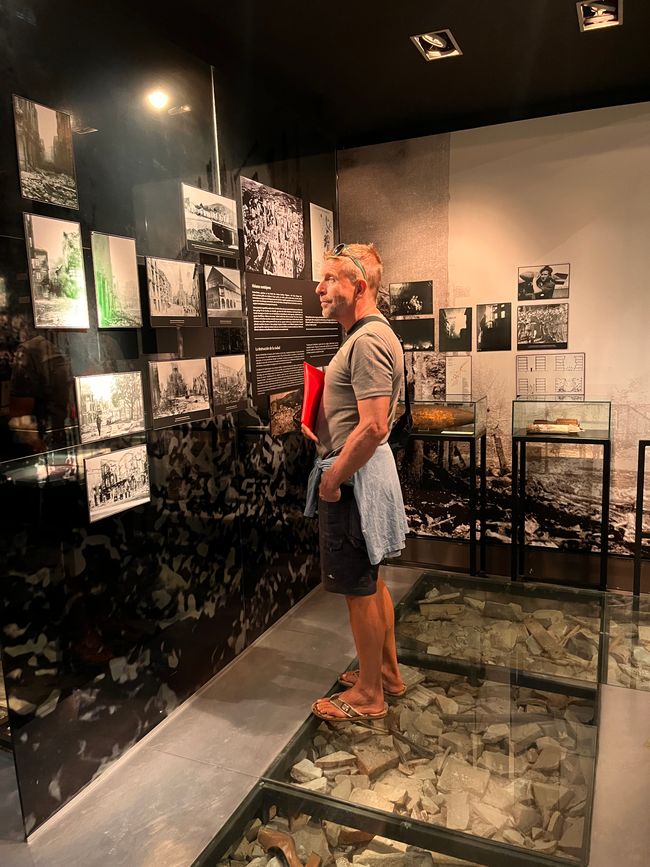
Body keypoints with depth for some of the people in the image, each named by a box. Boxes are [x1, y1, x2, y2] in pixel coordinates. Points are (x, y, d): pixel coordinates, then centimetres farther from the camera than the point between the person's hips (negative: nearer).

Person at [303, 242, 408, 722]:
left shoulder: (368, 341, -20)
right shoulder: (370, 334, 13)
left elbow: (372, 428, -27)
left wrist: (333, 479, -18)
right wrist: (319, 421, 8)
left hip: (353, 477, -10)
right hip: (363, 471, 10)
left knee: (359, 588, 4)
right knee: (372, 581, 20)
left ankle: (368, 695, 21)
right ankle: (387, 672, 37)